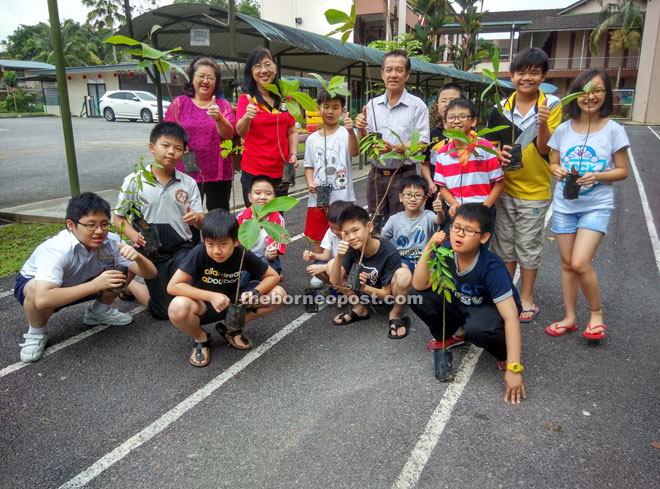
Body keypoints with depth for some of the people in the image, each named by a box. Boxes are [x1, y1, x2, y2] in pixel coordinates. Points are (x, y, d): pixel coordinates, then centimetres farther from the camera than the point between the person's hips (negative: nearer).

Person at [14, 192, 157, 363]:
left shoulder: (111, 242, -24)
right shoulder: (56, 249, -38)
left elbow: (150, 273, -23)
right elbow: (42, 299, -51)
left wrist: (137, 257, -45)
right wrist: (95, 285, -47)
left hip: (78, 285, 4)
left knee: (127, 268, -15)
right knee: (37, 291, -40)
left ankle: (98, 311, 11)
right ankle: (36, 333, -6)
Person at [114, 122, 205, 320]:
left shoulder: (188, 183, 1)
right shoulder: (134, 181, -5)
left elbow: (201, 222, 2)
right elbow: (118, 218, 2)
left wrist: (196, 218, -22)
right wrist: (134, 235, -17)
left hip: (181, 249, 2)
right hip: (151, 253, -1)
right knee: (164, 311, 5)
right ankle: (129, 284, 32)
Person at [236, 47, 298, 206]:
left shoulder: (285, 98, 6)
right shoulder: (246, 99, -4)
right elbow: (241, 132, -17)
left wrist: (293, 154, -3)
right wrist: (247, 117, -38)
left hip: (281, 172, 3)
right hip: (253, 172, -3)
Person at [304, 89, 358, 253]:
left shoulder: (345, 133, -3)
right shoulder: (312, 139, 8)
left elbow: (354, 152, -22)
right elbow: (309, 166, 11)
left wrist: (351, 131, -40)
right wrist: (310, 183, -8)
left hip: (342, 198, -3)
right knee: (317, 238, 14)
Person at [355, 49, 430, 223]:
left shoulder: (417, 106, -5)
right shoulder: (372, 104, 8)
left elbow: (421, 143, -10)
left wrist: (395, 148, -25)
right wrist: (361, 129, -9)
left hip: (403, 176, -4)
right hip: (376, 175, 4)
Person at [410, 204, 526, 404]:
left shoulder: (492, 267, -33)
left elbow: (511, 318, -35)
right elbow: (420, 286, -20)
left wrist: (514, 369, -40)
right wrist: (429, 248, -30)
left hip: (491, 309, -5)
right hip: (460, 304, 5)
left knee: (478, 328, -40)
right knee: (417, 297, -17)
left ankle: (503, 353, -3)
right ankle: (445, 336, 12)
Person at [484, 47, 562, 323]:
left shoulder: (551, 106, -7)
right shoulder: (500, 108, -1)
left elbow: (545, 149, -11)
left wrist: (543, 124, -29)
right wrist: (498, 154, -18)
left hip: (534, 190, -2)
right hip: (504, 188, 3)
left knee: (529, 246, 8)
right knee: (504, 244, 14)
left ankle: (526, 298, 24)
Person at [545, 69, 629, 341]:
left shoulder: (613, 130, -5)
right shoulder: (563, 129, 2)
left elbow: (622, 171, -2)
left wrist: (597, 176, -20)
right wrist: (557, 171, -13)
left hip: (596, 206, -3)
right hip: (564, 205, 3)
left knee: (580, 263, -14)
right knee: (567, 264, 9)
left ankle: (597, 312, 12)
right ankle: (570, 317, 24)